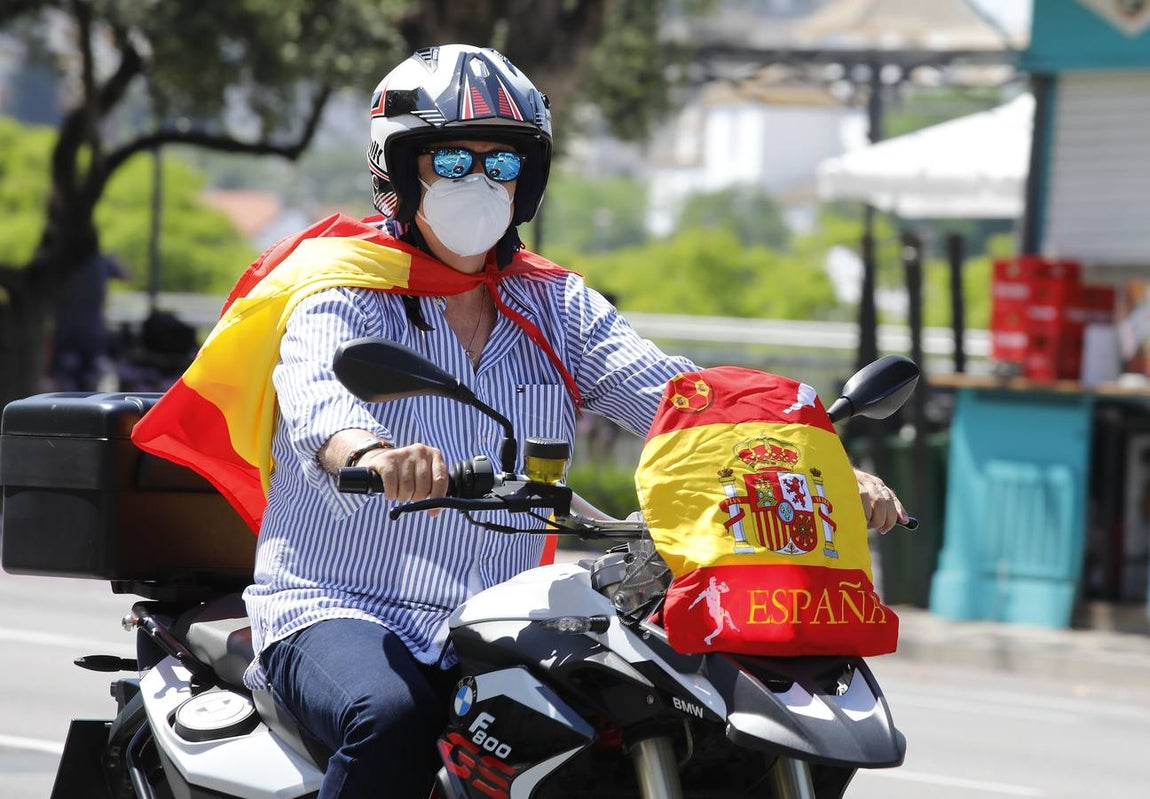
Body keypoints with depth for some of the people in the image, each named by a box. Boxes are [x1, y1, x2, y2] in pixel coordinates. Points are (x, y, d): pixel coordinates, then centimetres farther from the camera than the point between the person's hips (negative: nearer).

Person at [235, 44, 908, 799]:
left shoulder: (559, 309, 15)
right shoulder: (344, 298, 0)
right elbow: (316, 397, -22)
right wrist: (373, 455, -48)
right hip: (336, 608, -4)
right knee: (393, 717, -36)